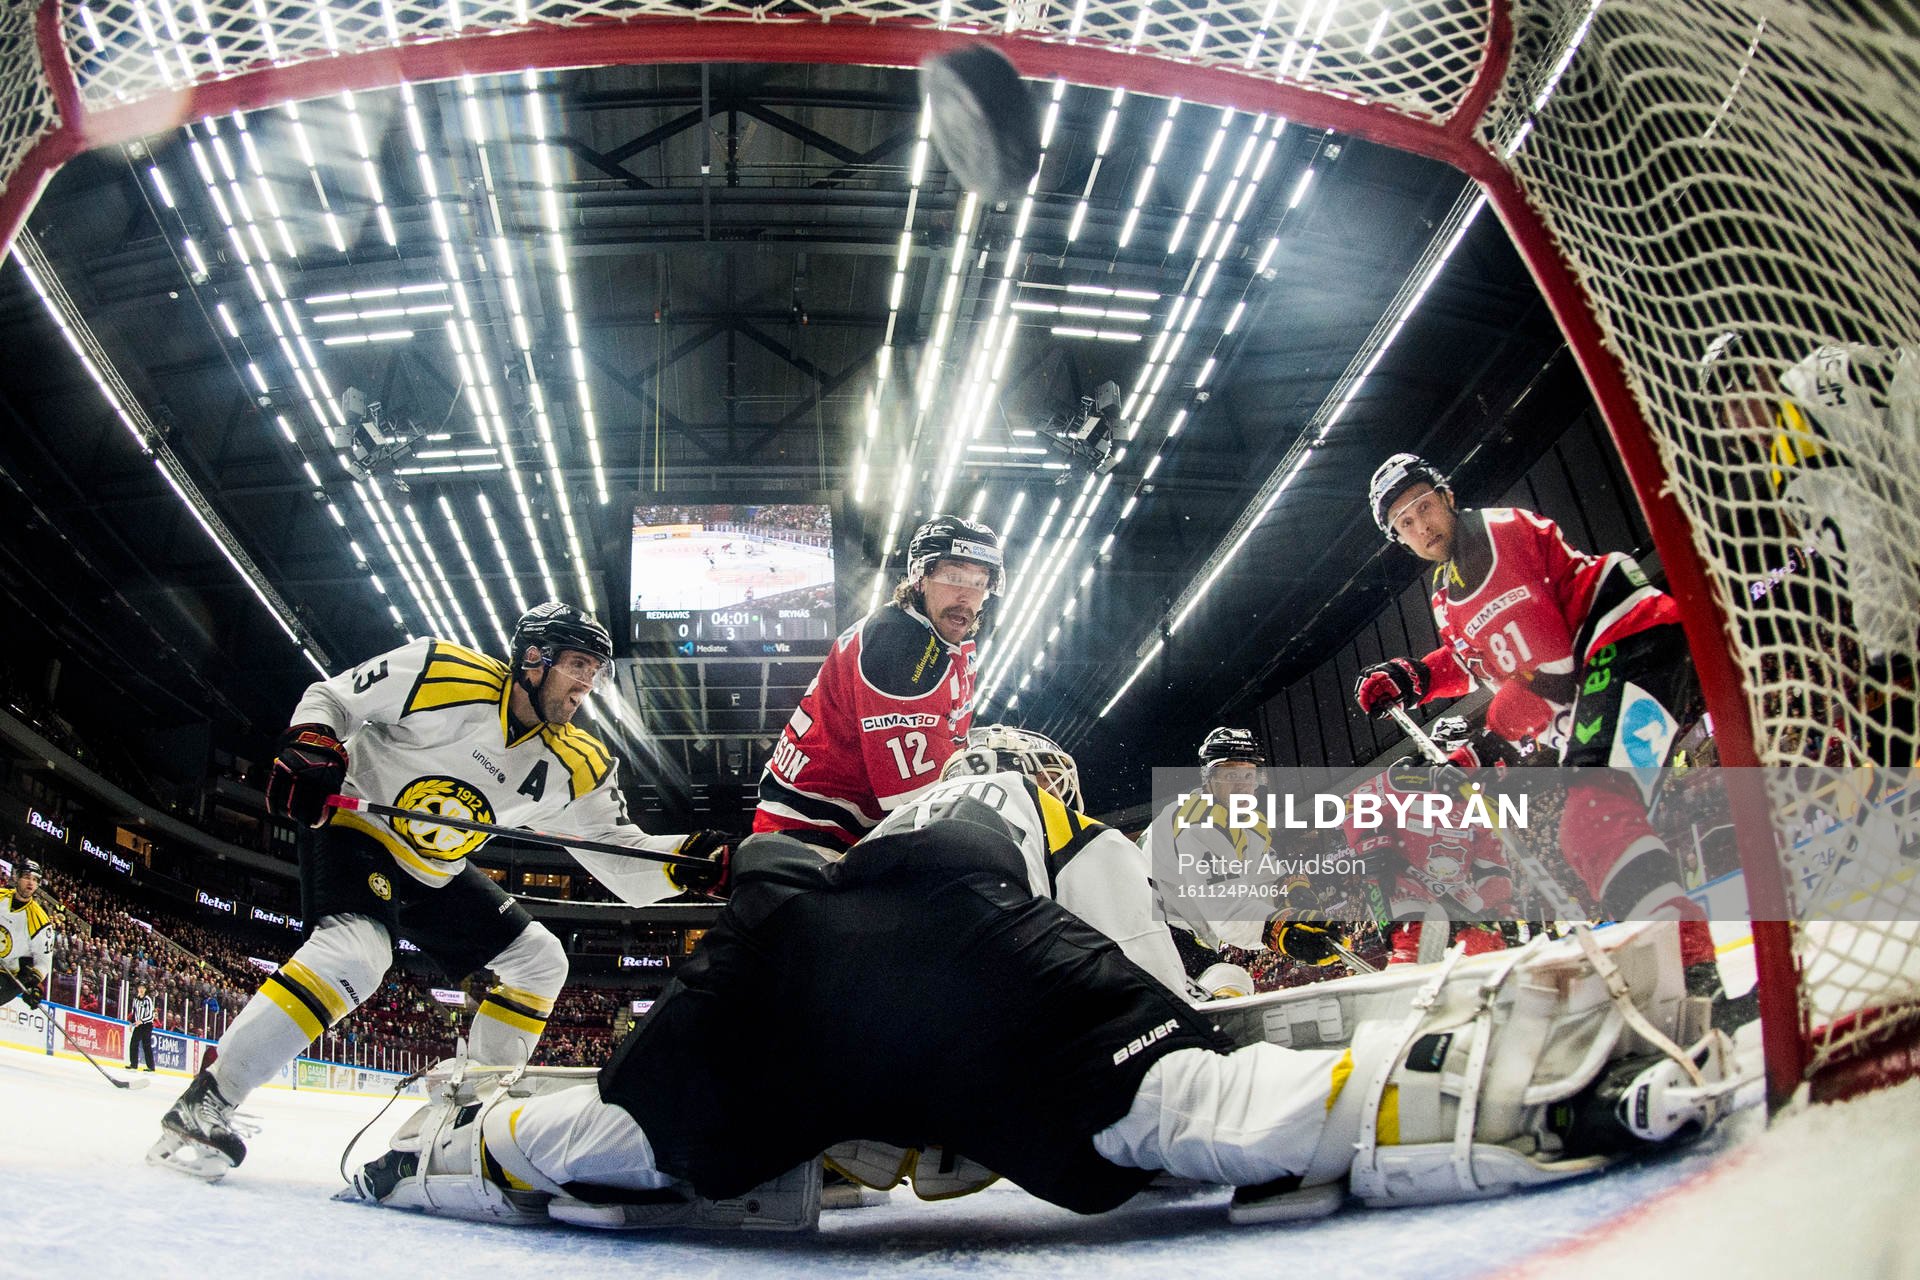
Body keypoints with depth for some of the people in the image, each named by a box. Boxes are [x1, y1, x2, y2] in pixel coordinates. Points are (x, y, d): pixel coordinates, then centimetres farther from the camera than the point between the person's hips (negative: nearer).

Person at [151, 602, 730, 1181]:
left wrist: (685, 859, -28)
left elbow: (620, 855, -9)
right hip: (351, 826, -7)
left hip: (433, 872, 7)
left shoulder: (576, 765, -7)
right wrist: (308, 744, -32)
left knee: (537, 958, 3)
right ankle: (204, 1103, -21)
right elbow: (330, 698, -11)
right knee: (357, 953, -31)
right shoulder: (443, 673, -21)